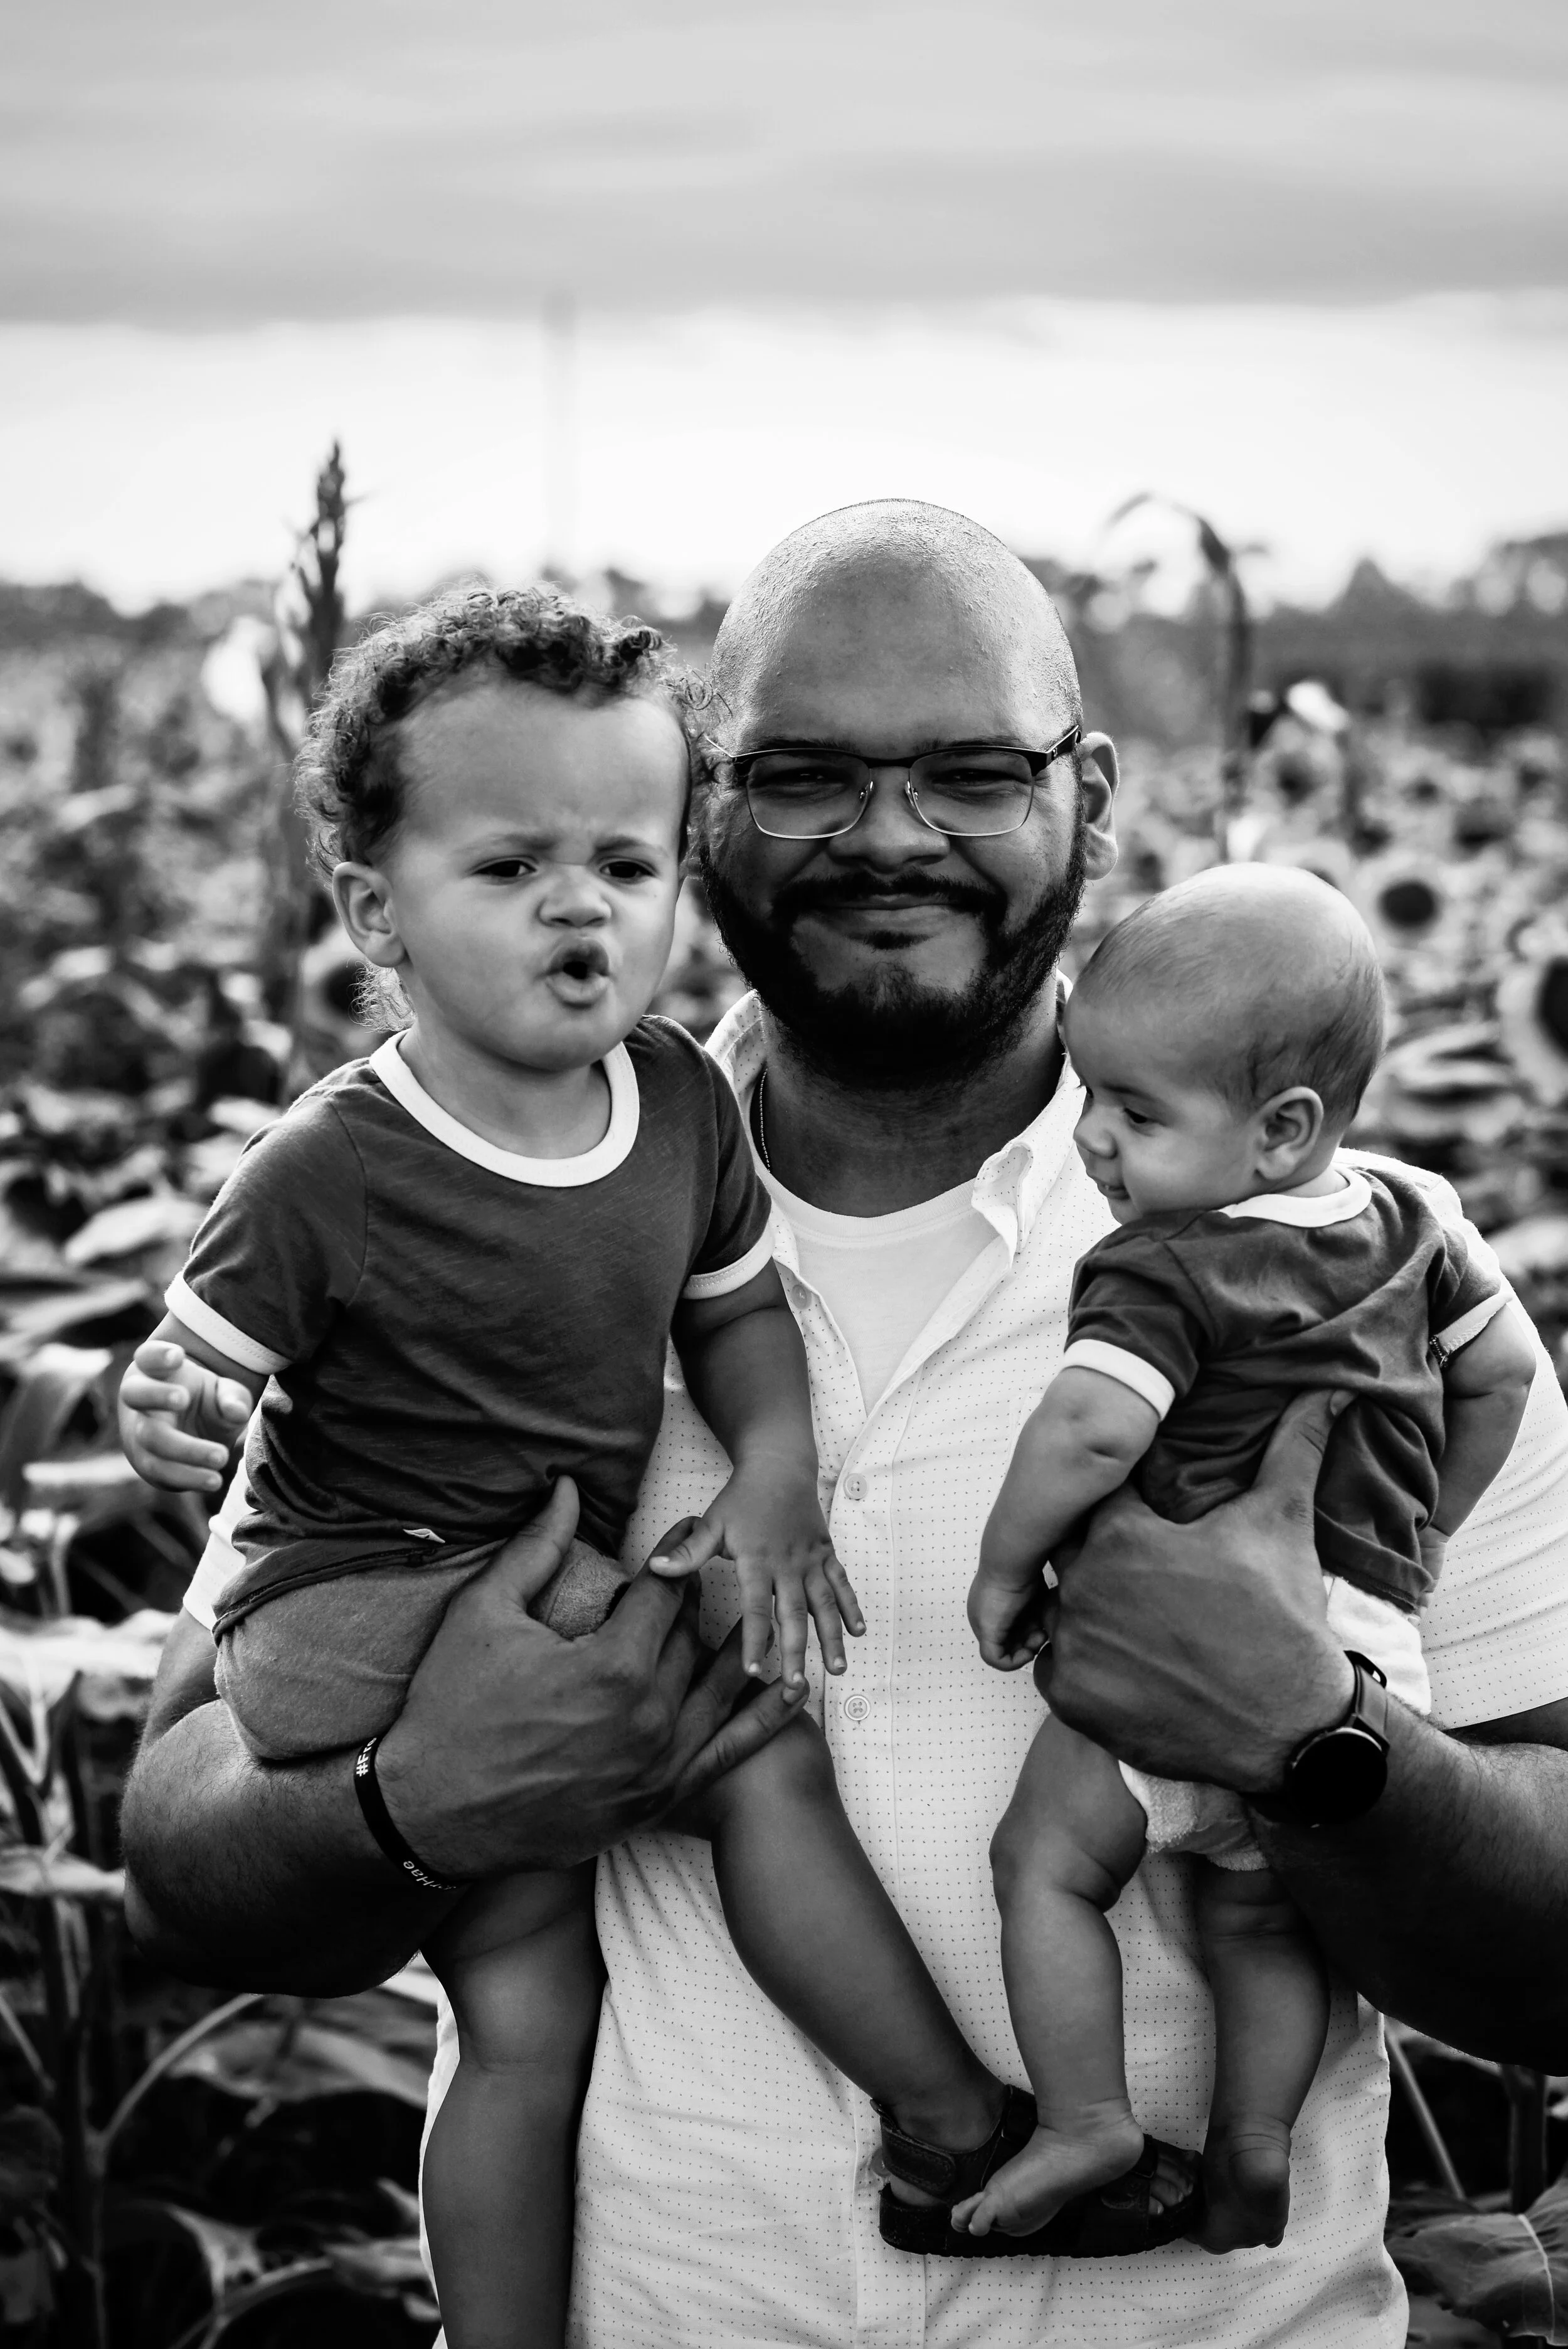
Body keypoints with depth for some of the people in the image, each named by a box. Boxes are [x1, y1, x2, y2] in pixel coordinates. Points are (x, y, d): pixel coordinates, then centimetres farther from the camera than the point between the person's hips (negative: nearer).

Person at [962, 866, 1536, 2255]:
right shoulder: (1404, 1225, 9)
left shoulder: (1165, 1270, -14)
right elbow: (1505, 1368, 19)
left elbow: (1092, 1426, -27)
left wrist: (1005, 1567, -13)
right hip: (1368, 1651, 7)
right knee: (1262, 1915, 21)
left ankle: (1085, 2122, 5)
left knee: (1046, 1864, 8)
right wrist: (1420, 1537, 28)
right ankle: (1258, 2136, 15)